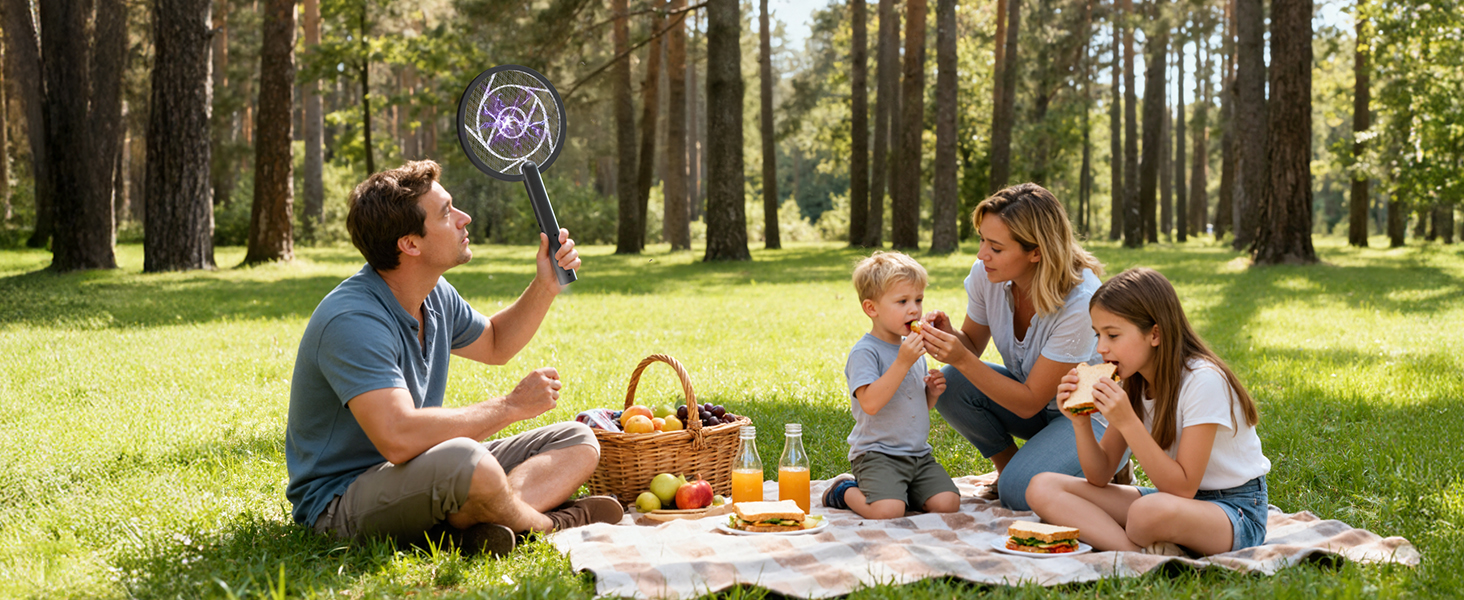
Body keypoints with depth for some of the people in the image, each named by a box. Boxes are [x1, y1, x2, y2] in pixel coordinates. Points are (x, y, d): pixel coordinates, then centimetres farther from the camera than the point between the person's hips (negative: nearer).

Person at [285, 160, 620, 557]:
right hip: (340, 502, -10)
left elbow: (495, 345, 26)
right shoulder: (353, 321, -25)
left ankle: (480, 526, -22)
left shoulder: (436, 295, 5)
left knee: (578, 443, 3)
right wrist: (513, 405, -25)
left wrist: (546, 286, 8)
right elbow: (398, 438, -37)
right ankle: (550, 523, -9)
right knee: (466, 461, -40)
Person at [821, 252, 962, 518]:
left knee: (947, 503, -12)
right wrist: (903, 363, -27)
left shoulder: (913, 349, 14)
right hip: (876, 453, -7)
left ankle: (894, 489, 12)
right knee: (887, 511, -27)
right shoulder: (864, 352, -12)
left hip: (919, 454, 7)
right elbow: (870, 403, -25)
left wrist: (932, 392, 1)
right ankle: (845, 491, 5)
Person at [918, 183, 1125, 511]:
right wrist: (948, 336, -23)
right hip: (1033, 394, 6)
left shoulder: (1079, 302, -32)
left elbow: (1029, 403, -27)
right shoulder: (986, 275, -16)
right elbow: (973, 344, 1)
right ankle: (1008, 464, 3)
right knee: (951, 384, -20)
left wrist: (963, 360, -37)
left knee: (1020, 491, -27)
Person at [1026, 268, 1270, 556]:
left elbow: (1183, 488, -24)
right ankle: (1142, 553, -24)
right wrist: (1081, 423, -15)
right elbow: (1099, 477, 2)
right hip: (1172, 497, 8)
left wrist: (1128, 423, -30)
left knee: (1151, 511, -45)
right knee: (1042, 488, -11)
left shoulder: (1203, 380, -21)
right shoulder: (1134, 383, 2)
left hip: (1235, 510, -8)